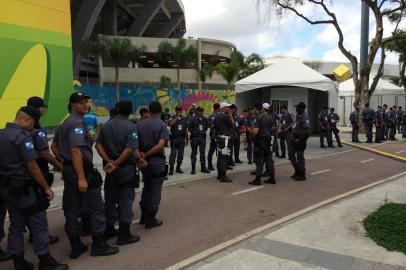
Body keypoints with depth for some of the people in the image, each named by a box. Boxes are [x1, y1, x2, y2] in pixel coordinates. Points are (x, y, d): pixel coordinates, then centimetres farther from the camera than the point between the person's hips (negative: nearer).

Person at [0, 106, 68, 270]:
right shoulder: (23, 136, -18)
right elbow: (32, 167, -20)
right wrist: (46, 188, -13)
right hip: (22, 188, -9)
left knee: (16, 225, 14)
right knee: (39, 224, 0)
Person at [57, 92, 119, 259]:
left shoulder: (65, 123, 16)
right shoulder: (77, 123, -16)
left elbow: (57, 146, 24)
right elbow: (76, 151, -25)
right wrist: (82, 178, -28)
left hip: (68, 170, 10)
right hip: (81, 170, -10)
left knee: (72, 211, 11)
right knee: (96, 209, 1)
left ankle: (76, 247, 20)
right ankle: (98, 245, 9)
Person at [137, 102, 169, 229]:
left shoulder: (140, 124, 6)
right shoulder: (162, 125, -9)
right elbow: (160, 145, -20)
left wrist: (141, 154, -11)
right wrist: (145, 155, -14)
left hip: (144, 161, 5)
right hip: (157, 161, -5)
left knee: (146, 188, 21)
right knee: (155, 190, 5)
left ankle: (144, 216, 26)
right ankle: (150, 220, 12)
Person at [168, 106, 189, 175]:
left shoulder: (184, 119, 10)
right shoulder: (173, 118, -2)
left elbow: (186, 130, 14)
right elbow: (170, 124, -26)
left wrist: (187, 139, 12)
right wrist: (177, 117, -23)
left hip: (182, 139, 4)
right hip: (174, 138, -4)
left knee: (180, 154, 8)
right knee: (173, 154, -5)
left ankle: (178, 168, 19)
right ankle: (171, 169, 0)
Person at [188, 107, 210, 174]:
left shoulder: (205, 119, 4)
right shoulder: (194, 119, -8)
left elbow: (207, 126, 20)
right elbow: (189, 128, -1)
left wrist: (205, 131, 8)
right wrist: (193, 133, -6)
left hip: (202, 137, 4)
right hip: (195, 138, -4)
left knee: (203, 153, 8)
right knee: (194, 153, 4)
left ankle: (203, 167, 18)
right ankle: (193, 168, 11)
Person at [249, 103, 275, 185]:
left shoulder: (259, 117, -16)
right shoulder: (270, 117, 6)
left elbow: (256, 130, -22)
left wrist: (253, 134, -3)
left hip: (260, 140, -7)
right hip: (268, 139, 7)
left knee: (259, 160, -2)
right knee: (269, 159, 12)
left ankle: (258, 179, 1)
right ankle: (272, 178, 15)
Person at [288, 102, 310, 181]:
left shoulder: (304, 117, -20)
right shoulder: (297, 115, 9)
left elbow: (307, 131, -26)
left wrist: (299, 139, -21)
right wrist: (293, 137, 13)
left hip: (300, 141, -9)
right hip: (294, 139, 9)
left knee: (300, 157, 1)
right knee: (291, 154, 14)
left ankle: (302, 175, 15)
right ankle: (297, 171, 29)